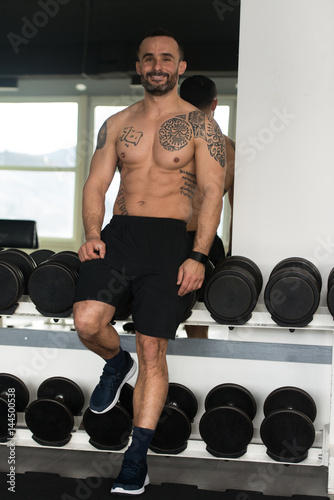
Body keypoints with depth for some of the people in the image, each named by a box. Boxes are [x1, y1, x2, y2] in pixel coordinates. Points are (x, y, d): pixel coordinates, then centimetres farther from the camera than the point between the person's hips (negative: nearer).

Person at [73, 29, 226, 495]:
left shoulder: (200, 125, 4)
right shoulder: (117, 124, 14)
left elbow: (212, 193, -3)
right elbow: (96, 184, 12)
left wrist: (198, 255, -14)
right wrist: (92, 234, -6)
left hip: (170, 237, -3)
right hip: (119, 232, 3)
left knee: (152, 349, -5)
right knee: (87, 321, -20)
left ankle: (137, 458, 7)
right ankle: (117, 363, 17)